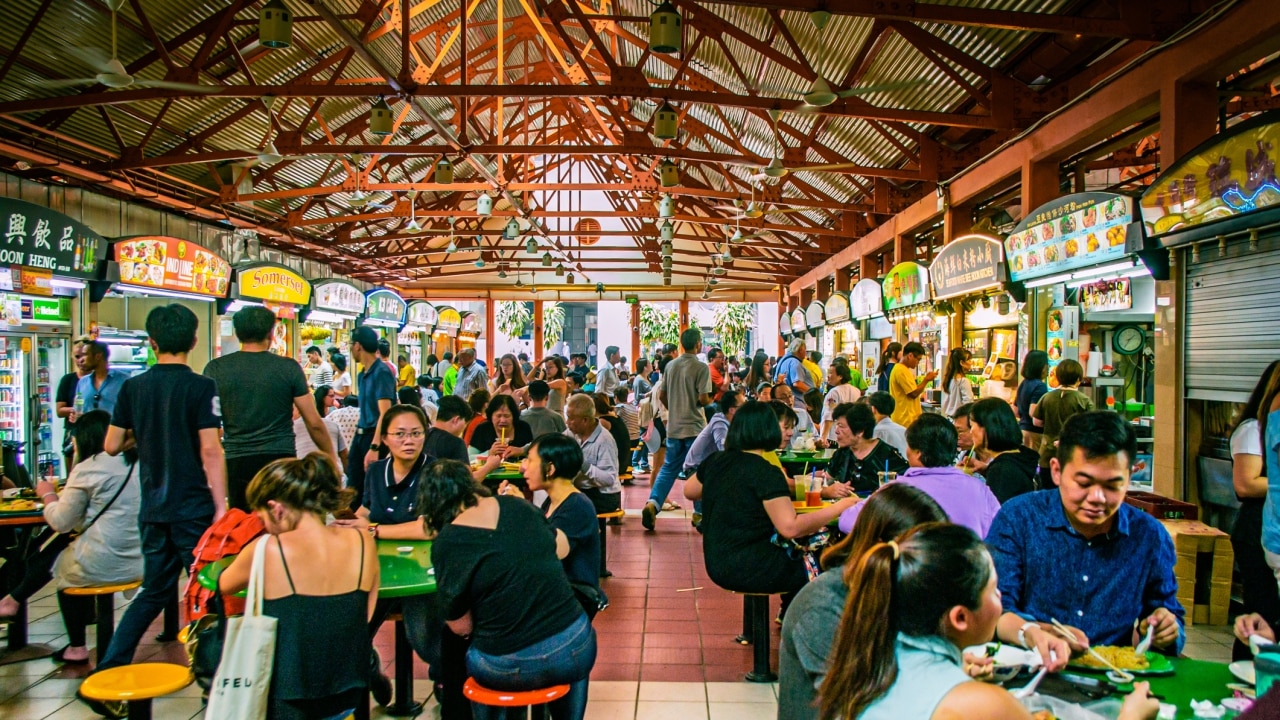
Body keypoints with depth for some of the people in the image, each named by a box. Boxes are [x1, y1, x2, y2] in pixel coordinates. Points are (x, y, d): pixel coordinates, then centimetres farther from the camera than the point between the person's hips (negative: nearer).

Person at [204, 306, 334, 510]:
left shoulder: (215, 369, 1)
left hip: (237, 462, 1)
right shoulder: (288, 368, -2)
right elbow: (314, 423, -1)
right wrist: (331, 457, 11)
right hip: (281, 459, -1)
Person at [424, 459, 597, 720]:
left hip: (510, 667, -2)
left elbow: (460, 626, -3)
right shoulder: (514, 505, 2)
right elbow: (562, 548, 17)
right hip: (574, 648, 3)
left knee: (456, 655, 30)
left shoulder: (447, 542, -10)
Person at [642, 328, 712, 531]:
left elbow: (661, 395, 10)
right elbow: (703, 399, -16)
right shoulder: (701, 367, -11)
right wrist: (710, 401, 5)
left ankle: (652, 503, -5)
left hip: (673, 427, 5)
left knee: (668, 468, 12)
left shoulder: (670, 365, 7)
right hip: (694, 427, -5)